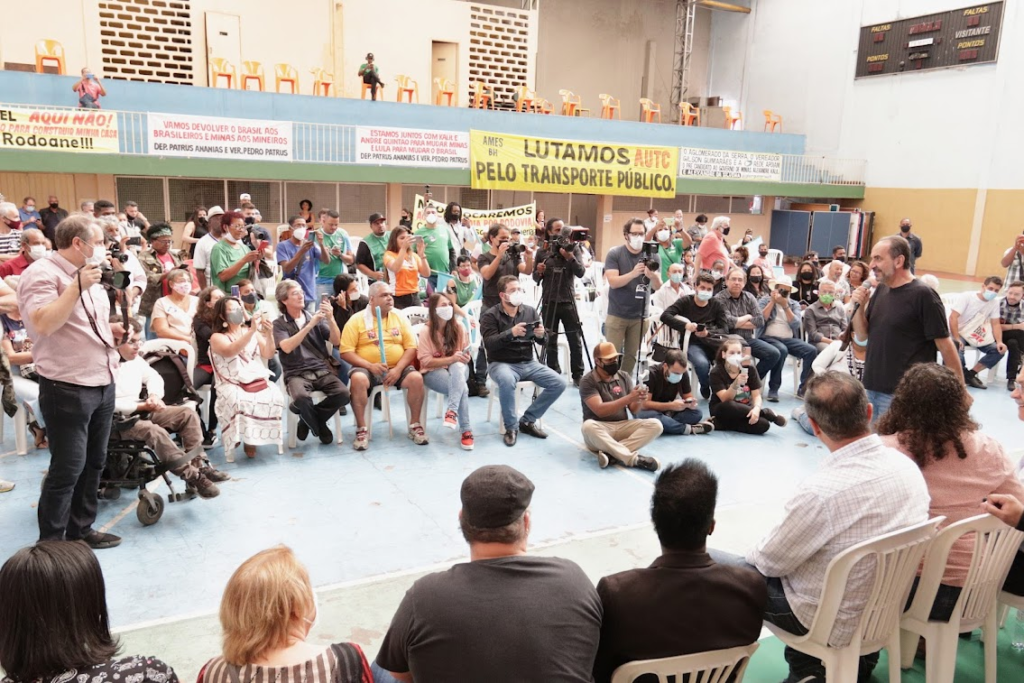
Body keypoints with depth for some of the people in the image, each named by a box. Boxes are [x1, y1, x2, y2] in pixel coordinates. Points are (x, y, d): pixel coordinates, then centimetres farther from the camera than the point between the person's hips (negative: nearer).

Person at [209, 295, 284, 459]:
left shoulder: (253, 333, 18)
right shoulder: (217, 337, 6)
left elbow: (268, 354, 8)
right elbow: (230, 351, -16)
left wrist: (268, 334, -9)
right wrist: (252, 331, -24)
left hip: (258, 380, 3)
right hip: (232, 385, -3)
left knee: (274, 396, -29)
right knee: (238, 400, -38)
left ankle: (252, 438, -15)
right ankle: (238, 436, -17)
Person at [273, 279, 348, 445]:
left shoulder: (316, 318, 13)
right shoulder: (279, 324, 4)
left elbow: (336, 341, 3)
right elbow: (287, 347, -14)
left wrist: (330, 319, -13)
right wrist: (309, 325, -19)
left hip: (322, 370, 3)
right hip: (296, 374, -3)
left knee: (343, 393, -26)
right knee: (302, 397, -36)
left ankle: (308, 419, 1)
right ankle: (319, 426, -2)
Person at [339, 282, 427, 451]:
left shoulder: (400, 318, 8)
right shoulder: (357, 320, -1)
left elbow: (411, 347, 3)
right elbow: (346, 352, -6)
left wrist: (398, 369, -13)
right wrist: (371, 366, -18)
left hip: (397, 368, 2)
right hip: (368, 368, -2)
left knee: (416, 378, -26)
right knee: (357, 378, -34)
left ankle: (415, 426, -8)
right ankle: (361, 429, -21)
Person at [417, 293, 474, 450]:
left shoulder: (459, 328, 1)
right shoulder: (426, 331, -8)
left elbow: (466, 357, 7)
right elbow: (426, 361, -13)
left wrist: (463, 358, -19)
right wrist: (451, 359, -24)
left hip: (458, 368, 3)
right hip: (433, 372, -3)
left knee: (458, 366, -37)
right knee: (462, 387, -32)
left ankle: (452, 412, -41)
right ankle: (466, 430, -27)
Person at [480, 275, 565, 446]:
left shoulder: (530, 311, 8)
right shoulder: (490, 315, -5)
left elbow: (542, 341, 7)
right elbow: (489, 343, -18)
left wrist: (541, 335, -17)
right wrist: (511, 333, -32)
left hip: (528, 363, 5)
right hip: (501, 363, -5)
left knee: (559, 383, -13)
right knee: (507, 381, -39)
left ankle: (527, 421, 1)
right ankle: (511, 427, -17)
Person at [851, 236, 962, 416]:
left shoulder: (922, 295, -12)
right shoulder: (880, 290, 9)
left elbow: (945, 345, -11)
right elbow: (862, 336, 13)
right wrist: (859, 306, -5)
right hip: (871, 388, 7)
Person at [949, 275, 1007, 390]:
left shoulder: (994, 303, 0)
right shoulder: (966, 296, -16)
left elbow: (996, 324, 2)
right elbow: (952, 317, -22)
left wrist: (999, 342, -15)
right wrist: (957, 339, -30)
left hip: (977, 336, 5)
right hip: (959, 332, -5)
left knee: (999, 351, -12)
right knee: (956, 348, -35)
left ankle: (970, 374, -3)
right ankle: (962, 374, -5)